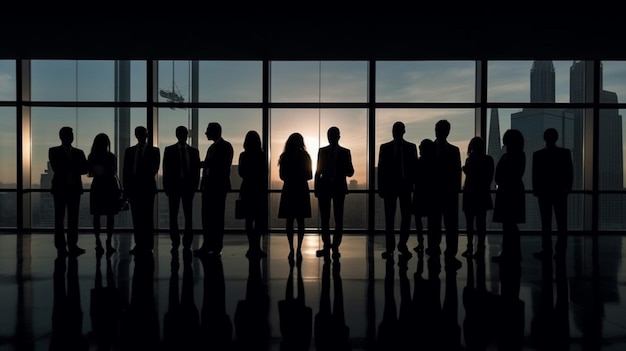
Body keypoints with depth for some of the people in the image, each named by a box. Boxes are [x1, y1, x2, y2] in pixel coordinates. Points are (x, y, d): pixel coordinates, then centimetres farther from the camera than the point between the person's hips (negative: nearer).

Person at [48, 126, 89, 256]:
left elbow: (85, 168, 1)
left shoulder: (79, 152, 14)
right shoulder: (54, 151, 6)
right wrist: (74, 169, -5)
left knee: (73, 218, 0)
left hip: (75, 187, 2)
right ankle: (61, 247, 1)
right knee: (59, 217, -1)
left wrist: (70, 170, -12)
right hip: (60, 188, -2)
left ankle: (73, 245, 1)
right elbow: (56, 168, -8)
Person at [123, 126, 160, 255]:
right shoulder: (129, 150, 14)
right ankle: (139, 244, 8)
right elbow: (126, 170, 10)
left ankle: (148, 244, 2)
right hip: (133, 186, 3)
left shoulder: (154, 150, 6)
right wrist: (126, 187, 3)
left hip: (147, 187, -3)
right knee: (136, 217, 3)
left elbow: (155, 168, -3)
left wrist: (145, 178, -14)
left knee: (147, 217, -3)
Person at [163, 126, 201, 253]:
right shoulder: (169, 150, 3)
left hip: (188, 186, 1)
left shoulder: (194, 151, 8)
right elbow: (166, 170, 1)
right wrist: (166, 187, -4)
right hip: (174, 186, -1)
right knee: (173, 215, 1)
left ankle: (187, 243, 9)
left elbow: (196, 170, 8)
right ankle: (175, 243, 8)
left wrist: (194, 186, -1)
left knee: (188, 216, 3)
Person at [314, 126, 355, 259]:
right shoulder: (322, 151, 7)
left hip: (339, 188, -1)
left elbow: (350, 173, 2)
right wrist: (316, 188, 3)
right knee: (324, 218, 3)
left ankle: (335, 247, 5)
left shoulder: (345, 152, 4)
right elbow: (318, 171, 8)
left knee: (338, 218, -1)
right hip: (324, 187, 1)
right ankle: (326, 246, 11)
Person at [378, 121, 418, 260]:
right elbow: (381, 169, 3)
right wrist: (380, 188, -3)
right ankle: (389, 248, 6)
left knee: (406, 216, -3)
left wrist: (412, 184, -4)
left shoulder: (411, 147, 8)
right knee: (389, 218, 1)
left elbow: (414, 167, 6)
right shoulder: (384, 147, 6)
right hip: (389, 186, 0)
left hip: (405, 186, 0)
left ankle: (402, 244, 15)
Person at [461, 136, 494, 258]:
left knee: (480, 223, -1)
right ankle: (470, 247, 16)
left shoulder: (487, 160, -1)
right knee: (469, 223, 9)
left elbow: (488, 178, -4)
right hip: (469, 194, 5)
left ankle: (480, 247, 3)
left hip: (481, 195, -5)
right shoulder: (469, 160, 10)